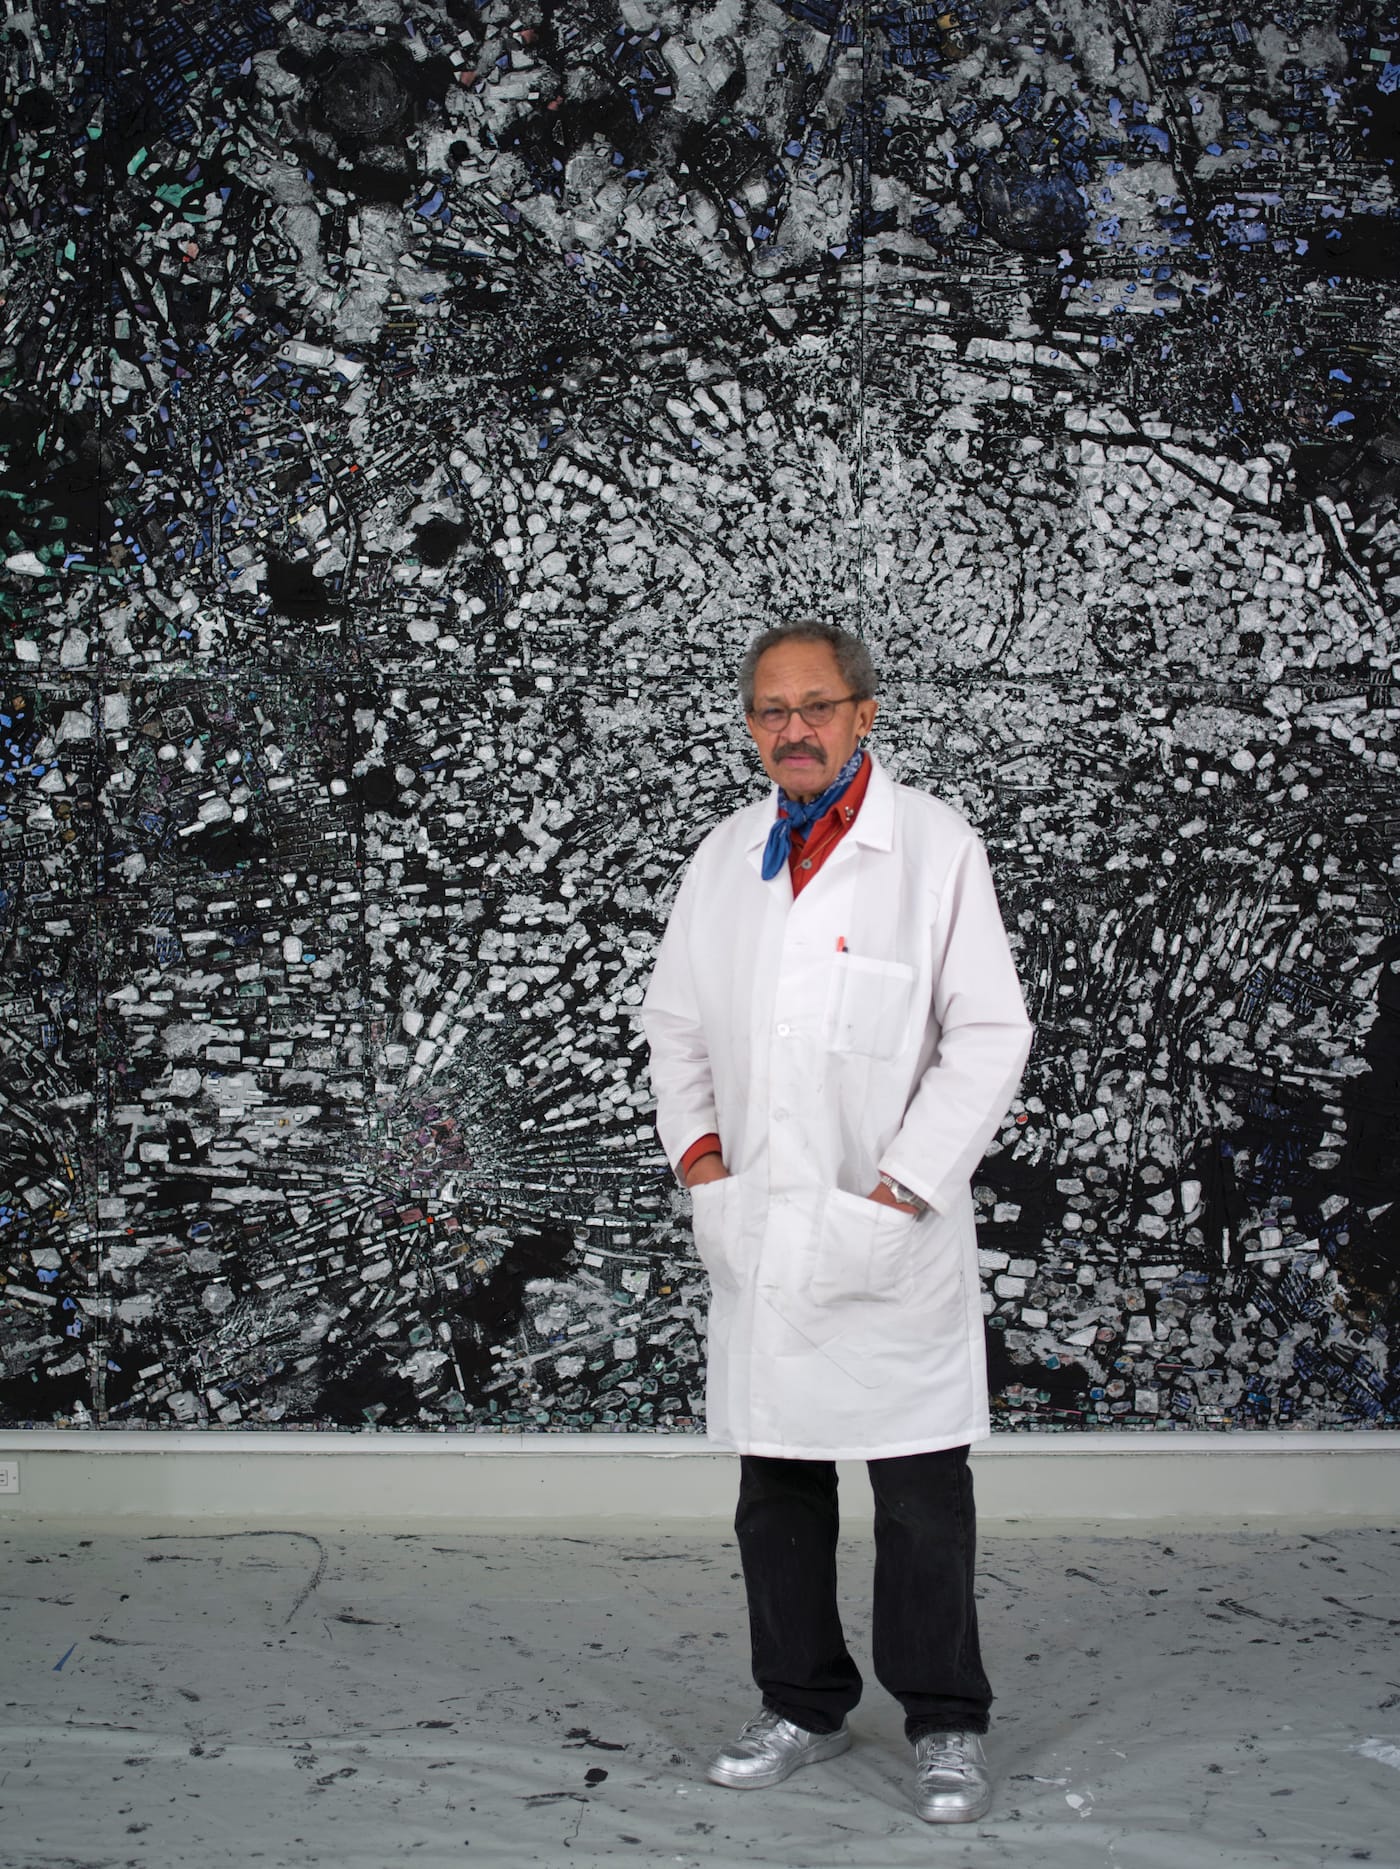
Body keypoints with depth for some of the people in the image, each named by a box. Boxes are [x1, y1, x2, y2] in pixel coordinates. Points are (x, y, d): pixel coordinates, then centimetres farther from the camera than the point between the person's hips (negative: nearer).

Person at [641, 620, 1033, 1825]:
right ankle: (805, 1708, 27)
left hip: (889, 1232, -4)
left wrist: (899, 1190, -12)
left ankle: (946, 1727, 17)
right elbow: (675, 1022, 19)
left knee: (922, 1493, 1)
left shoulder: (936, 847, -4)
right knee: (776, 1486, 12)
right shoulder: (725, 857, 10)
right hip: (757, 1230, 5)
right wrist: (697, 1156, 5)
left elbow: (990, 1034, -7)